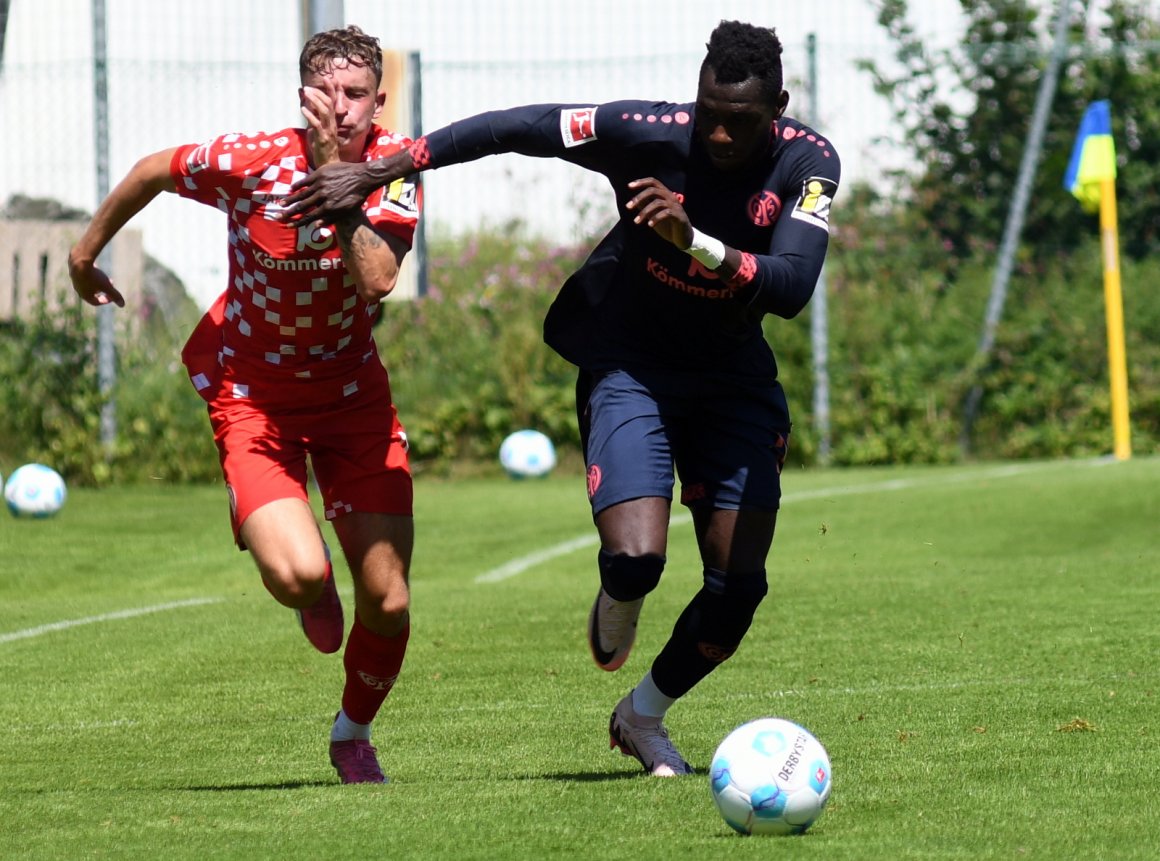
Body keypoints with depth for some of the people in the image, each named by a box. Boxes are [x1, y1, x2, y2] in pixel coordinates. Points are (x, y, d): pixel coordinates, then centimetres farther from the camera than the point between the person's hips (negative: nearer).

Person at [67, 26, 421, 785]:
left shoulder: (397, 163, -14)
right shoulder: (251, 163, -20)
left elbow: (376, 279, -30)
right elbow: (153, 171, 0)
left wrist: (338, 177, -34)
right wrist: (86, 252, 14)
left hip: (351, 386, 2)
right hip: (252, 387, -2)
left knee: (388, 602, -3)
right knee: (298, 575, -24)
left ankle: (354, 735, 29)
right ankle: (316, 597, 18)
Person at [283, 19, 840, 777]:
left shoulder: (808, 163, -18)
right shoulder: (649, 133, -23)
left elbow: (791, 288, -31)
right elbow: (515, 129, -18)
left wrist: (695, 240, -46)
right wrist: (374, 173, -18)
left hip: (733, 377, 3)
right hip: (630, 366, -3)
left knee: (738, 586, -5)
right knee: (635, 561, -23)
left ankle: (644, 716, 23)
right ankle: (614, 609, 17)